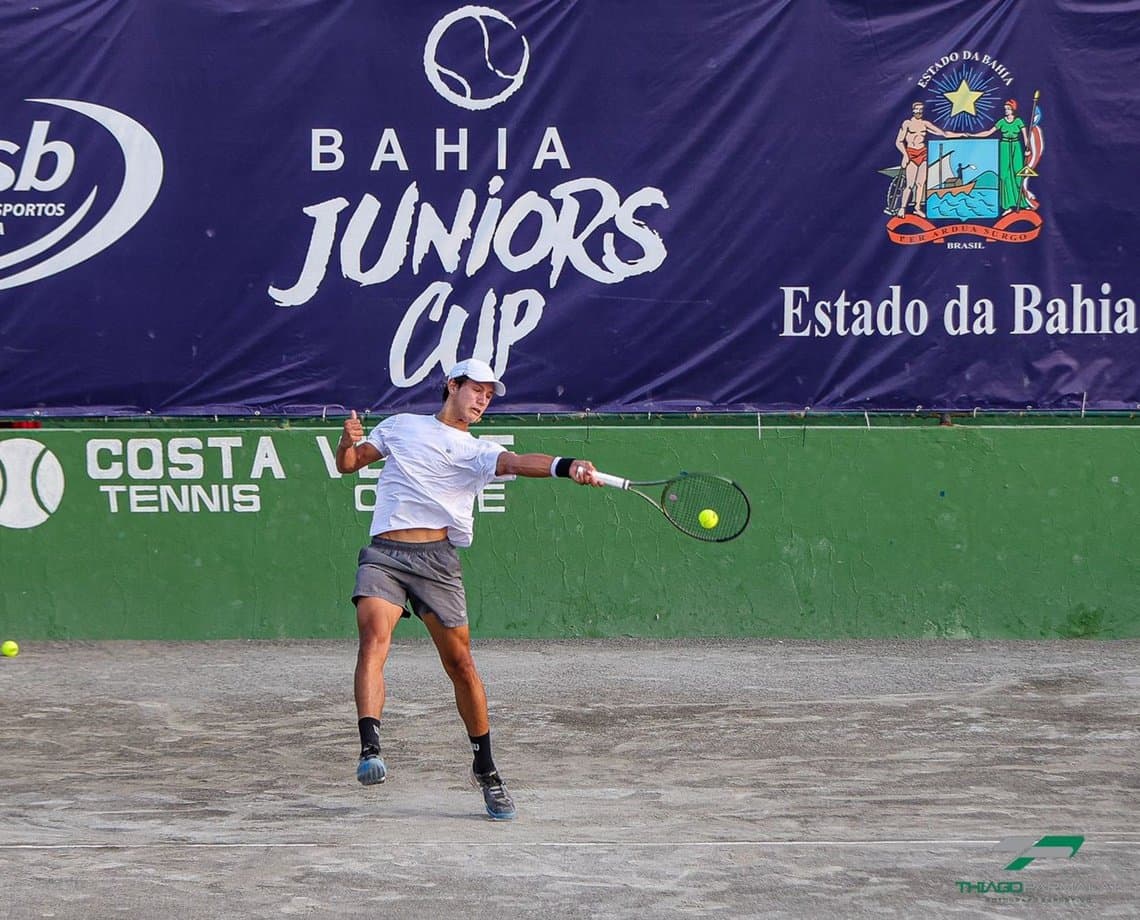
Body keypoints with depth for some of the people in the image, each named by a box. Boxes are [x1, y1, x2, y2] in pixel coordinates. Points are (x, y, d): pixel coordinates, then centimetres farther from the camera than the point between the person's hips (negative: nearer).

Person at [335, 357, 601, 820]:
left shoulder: (478, 452, 14)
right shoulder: (401, 426, 21)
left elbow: (517, 462, -6)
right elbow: (348, 464, 25)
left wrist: (566, 466, -27)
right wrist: (348, 442, 0)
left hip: (437, 558, 1)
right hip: (383, 556, -1)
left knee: (460, 662, 1)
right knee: (374, 635, -25)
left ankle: (485, 768, 16)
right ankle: (370, 748, -38)